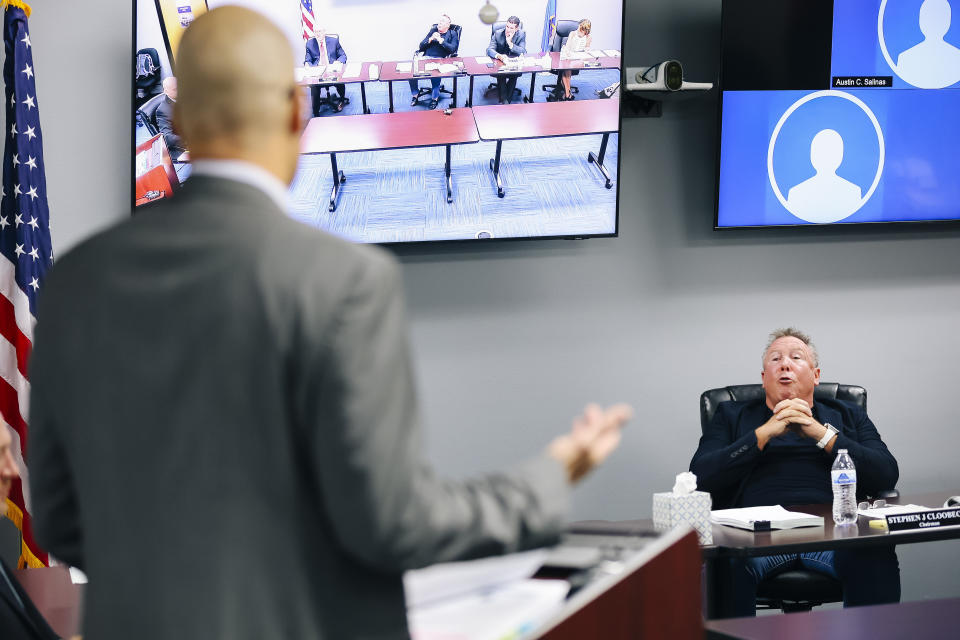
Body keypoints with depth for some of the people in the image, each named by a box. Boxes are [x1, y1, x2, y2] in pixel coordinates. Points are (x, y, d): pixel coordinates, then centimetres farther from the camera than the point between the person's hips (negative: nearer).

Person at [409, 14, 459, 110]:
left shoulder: (452, 34, 12)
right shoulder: (433, 30, 22)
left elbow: (453, 49, -5)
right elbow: (421, 46, 16)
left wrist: (440, 40, -10)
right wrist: (431, 39, -2)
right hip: (426, 58, 4)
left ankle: (435, 98, -21)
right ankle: (415, 94, -6)